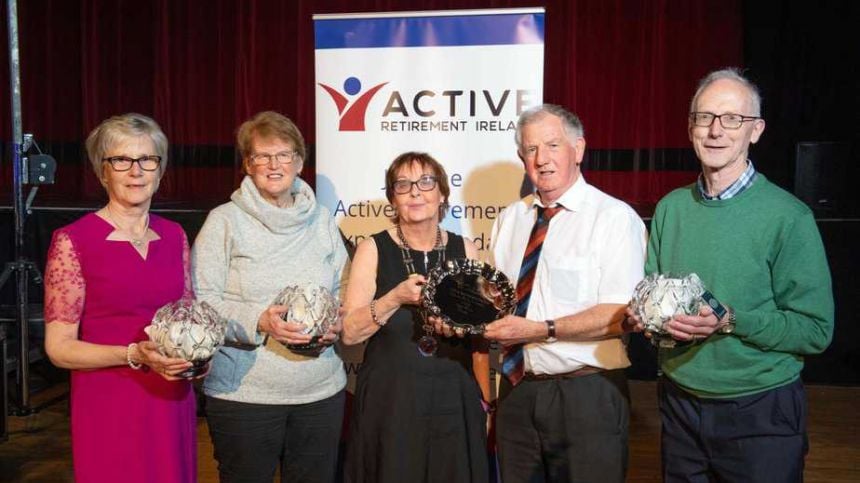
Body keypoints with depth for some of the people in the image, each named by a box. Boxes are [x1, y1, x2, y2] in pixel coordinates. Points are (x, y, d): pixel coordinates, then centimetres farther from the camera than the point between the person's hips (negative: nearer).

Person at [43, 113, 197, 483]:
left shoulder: (174, 236, 5)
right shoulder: (73, 241, -10)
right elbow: (59, 347, -9)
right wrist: (135, 355, -22)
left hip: (172, 401, 5)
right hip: (108, 407, -4)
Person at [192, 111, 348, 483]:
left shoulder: (321, 219, 10)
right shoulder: (225, 220, -3)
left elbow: (343, 289, 15)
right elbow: (201, 301, -8)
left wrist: (336, 321, -5)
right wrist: (258, 321, -21)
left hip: (322, 392, 4)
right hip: (243, 395, -3)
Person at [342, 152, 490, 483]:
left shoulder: (465, 250, 3)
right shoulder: (374, 249, -3)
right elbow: (349, 332, -7)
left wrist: (485, 403, 5)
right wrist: (396, 298, -21)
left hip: (455, 400, 2)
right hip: (389, 402, -2)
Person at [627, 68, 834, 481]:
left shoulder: (788, 216, -12)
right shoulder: (670, 207, 2)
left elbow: (816, 330, -13)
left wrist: (729, 321, -25)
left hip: (760, 415, -4)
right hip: (678, 405, 4)